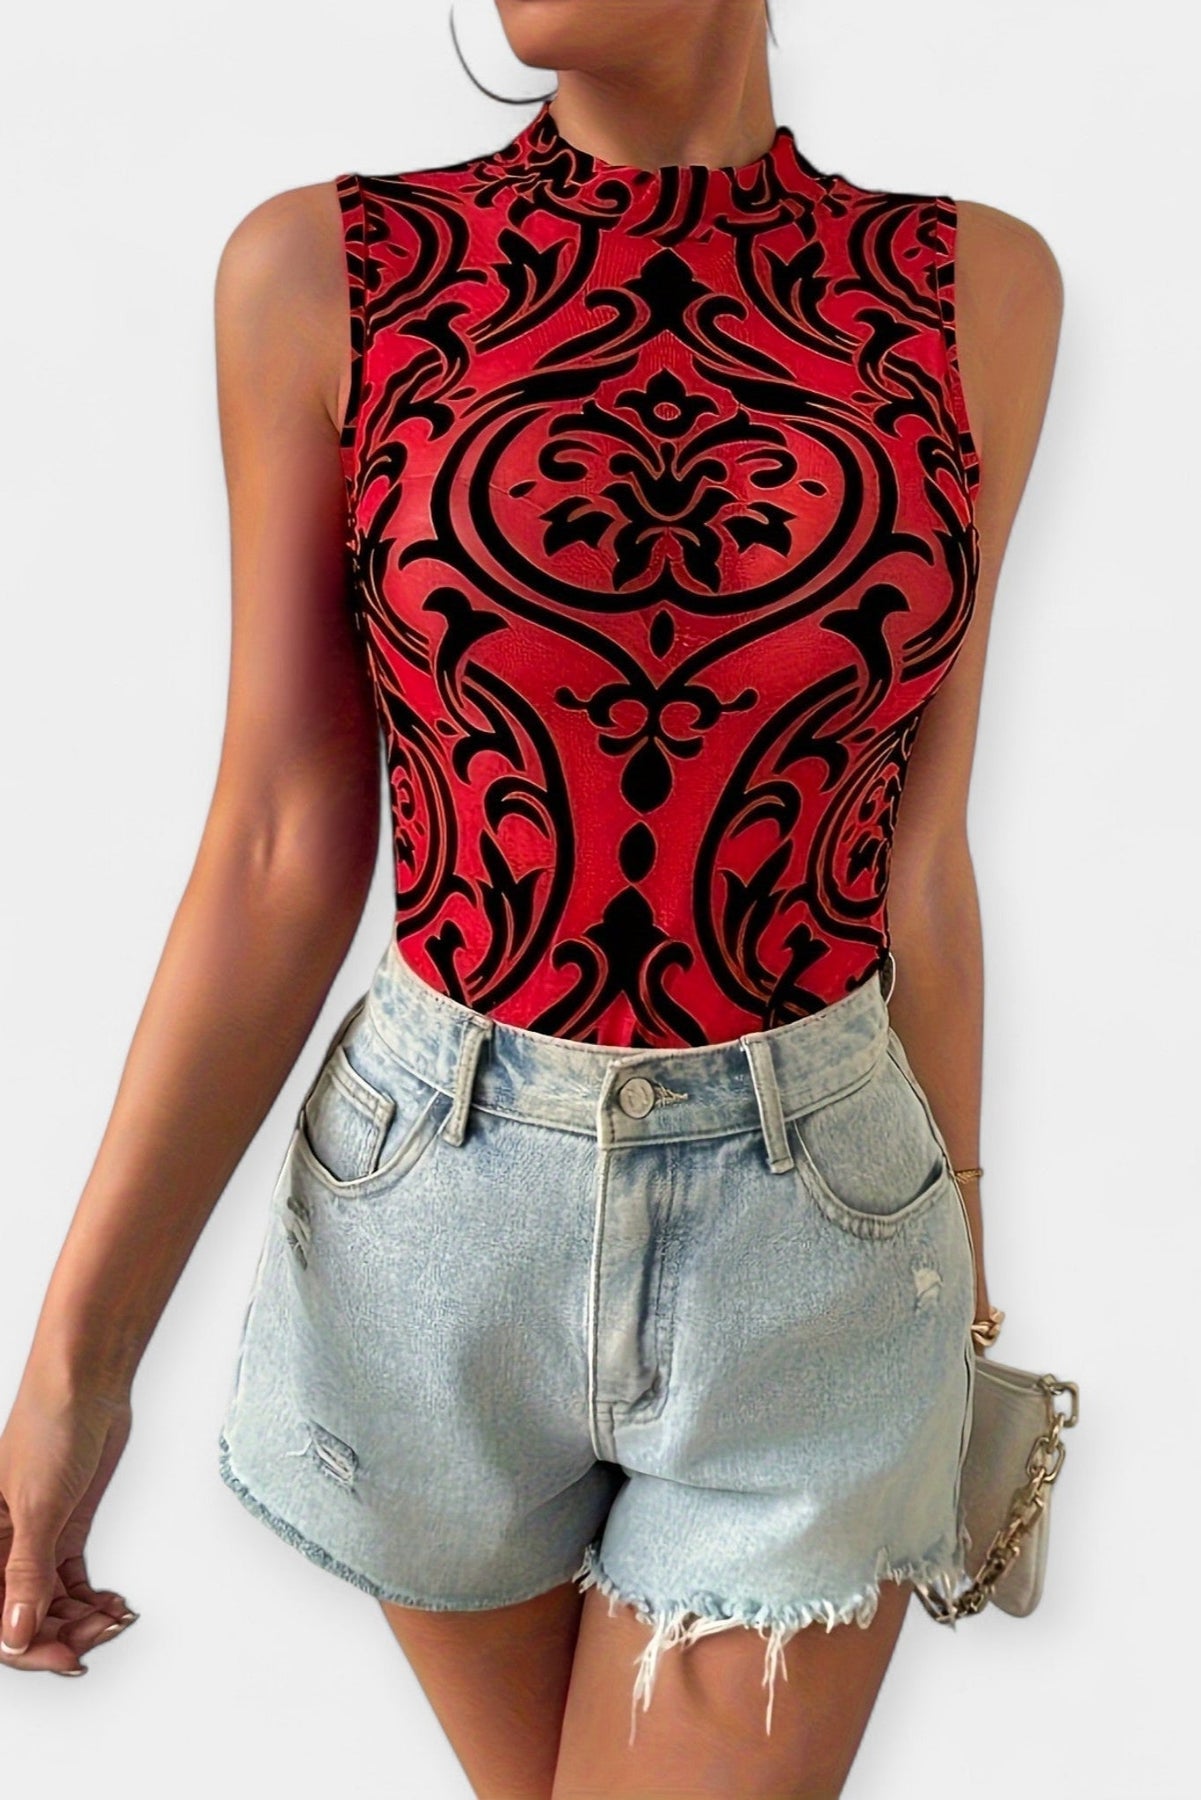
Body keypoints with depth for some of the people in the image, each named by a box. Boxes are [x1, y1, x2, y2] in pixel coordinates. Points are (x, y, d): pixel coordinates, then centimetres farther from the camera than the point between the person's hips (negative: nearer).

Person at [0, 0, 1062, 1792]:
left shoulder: (983, 289, -2)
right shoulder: (322, 275, -6)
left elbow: (921, 855, 2)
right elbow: (284, 856, -5)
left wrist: (960, 1284, 10)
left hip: (818, 1241, 1)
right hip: (442, 1218, 0)